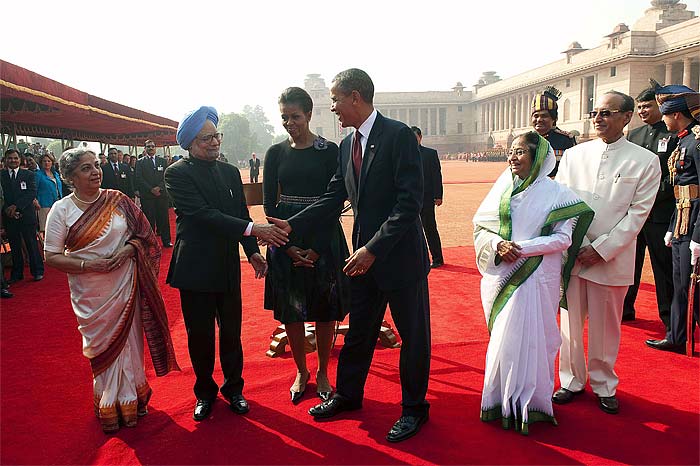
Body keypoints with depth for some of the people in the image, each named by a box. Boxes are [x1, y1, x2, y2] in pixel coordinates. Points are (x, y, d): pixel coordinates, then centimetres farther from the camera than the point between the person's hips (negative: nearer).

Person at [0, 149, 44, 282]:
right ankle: (17, 274, 18)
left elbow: (32, 193, -7)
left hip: (27, 215, -2)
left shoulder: (29, 175, 3)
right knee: (14, 246, 10)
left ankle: (37, 271, 14)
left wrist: (16, 206, -15)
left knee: (32, 244, 4)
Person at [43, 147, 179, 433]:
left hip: (125, 284, 1)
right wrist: (88, 264, -20)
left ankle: (130, 399, 30)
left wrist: (129, 248, -16)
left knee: (128, 341, 11)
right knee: (102, 347, 10)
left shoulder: (117, 200, -2)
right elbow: (52, 257, -7)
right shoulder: (61, 210, -7)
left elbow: (143, 234, 4)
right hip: (91, 293, -1)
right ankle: (109, 406, 28)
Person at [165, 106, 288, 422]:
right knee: (200, 334, 9)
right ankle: (205, 391, 30)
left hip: (228, 267, 4)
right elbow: (205, 215, -22)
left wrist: (252, 252, -4)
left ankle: (233, 387, 31)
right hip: (196, 268, -4)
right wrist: (254, 230, -28)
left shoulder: (230, 172, 8)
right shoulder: (178, 174, -11)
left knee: (231, 331, 12)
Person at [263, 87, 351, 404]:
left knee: (325, 309, 6)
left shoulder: (329, 151, -3)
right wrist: (288, 245, -8)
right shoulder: (276, 153, 4)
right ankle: (301, 372, 25)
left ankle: (322, 373, 23)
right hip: (285, 238, 2)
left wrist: (318, 247, -11)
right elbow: (268, 203, 3)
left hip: (323, 238, -2)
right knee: (291, 310, 8)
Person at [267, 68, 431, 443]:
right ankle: (348, 395, 37)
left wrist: (374, 248, -23)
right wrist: (292, 225, -1)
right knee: (358, 330, 19)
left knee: (413, 334, 9)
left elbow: (410, 201, -21)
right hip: (364, 255, 7)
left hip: (401, 254, -7)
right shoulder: (347, 145, 9)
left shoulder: (398, 135, -15)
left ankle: (414, 408, 26)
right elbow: (334, 198, 10)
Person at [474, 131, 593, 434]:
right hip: (501, 276, 3)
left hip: (536, 278, -3)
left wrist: (522, 248, -17)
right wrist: (497, 243, -14)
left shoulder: (554, 193, -4)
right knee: (502, 339, 10)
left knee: (531, 339, 0)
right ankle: (503, 399, 23)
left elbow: (563, 238, -8)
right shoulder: (502, 187, 6)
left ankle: (530, 404, 15)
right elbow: (480, 225, 6)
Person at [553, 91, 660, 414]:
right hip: (572, 255, 2)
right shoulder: (574, 155, 6)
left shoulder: (645, 161, -1)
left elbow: (638, 214, -5)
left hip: (612, 258, -2)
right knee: (571, 322, 9)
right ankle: (572, 381, 26)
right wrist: (579, 244, -7)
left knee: (606, 327, 9)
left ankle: (604, 386, 27)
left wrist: (602, 249, -11)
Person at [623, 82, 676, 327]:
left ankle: (669, 316, 14)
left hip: (660, 210, -5)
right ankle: (624, 308, 24)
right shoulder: (633, 135, 14)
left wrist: (658, 192, -15)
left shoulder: (674, 135, -3)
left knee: (664, 265, 2)